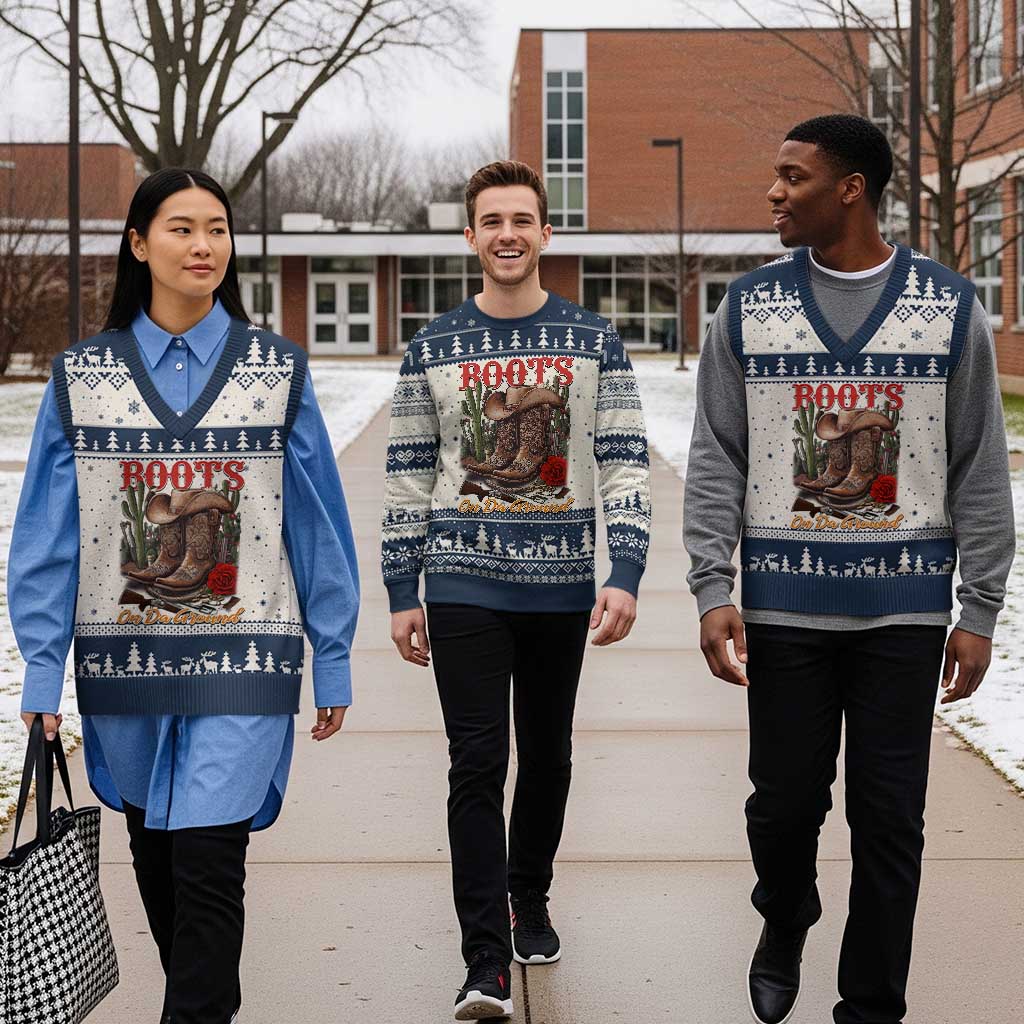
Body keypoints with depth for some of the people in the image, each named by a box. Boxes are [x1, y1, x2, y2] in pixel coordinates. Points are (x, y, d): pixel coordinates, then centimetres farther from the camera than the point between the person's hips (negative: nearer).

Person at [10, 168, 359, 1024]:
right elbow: (48, 534, 2)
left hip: (242, 659, -2)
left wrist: (333, 663, 2)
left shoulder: (278, 370, 1)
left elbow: (318, 524, 3)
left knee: (208, 860, -11)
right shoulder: (83, 376, 3)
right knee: (156, 857, 14)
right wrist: (42, 671, -3)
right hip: (124, 659, 2)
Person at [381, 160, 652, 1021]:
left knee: (547, 756, 13)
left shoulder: (594, 343, 2)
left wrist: (624, 578, -14)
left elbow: (626, 467, -3)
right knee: (478, 764, -7)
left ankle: (530, 902, 36)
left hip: (560, 586, 1)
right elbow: (408, 479, 5)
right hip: (464, 586, -1)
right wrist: (402, 595, 2)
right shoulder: (433, 349, 3)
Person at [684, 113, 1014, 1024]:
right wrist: (712, 589, -6)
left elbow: (980, 473, 2)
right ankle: (784, 929, 39)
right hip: (785, 604, 1)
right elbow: (715, 462, 3)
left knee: (889, 820, 3)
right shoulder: (749, 308, 3)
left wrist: (980, 612, -1)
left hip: (904, 608, -1)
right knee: (785, 801, 8)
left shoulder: (951, 308, 1)